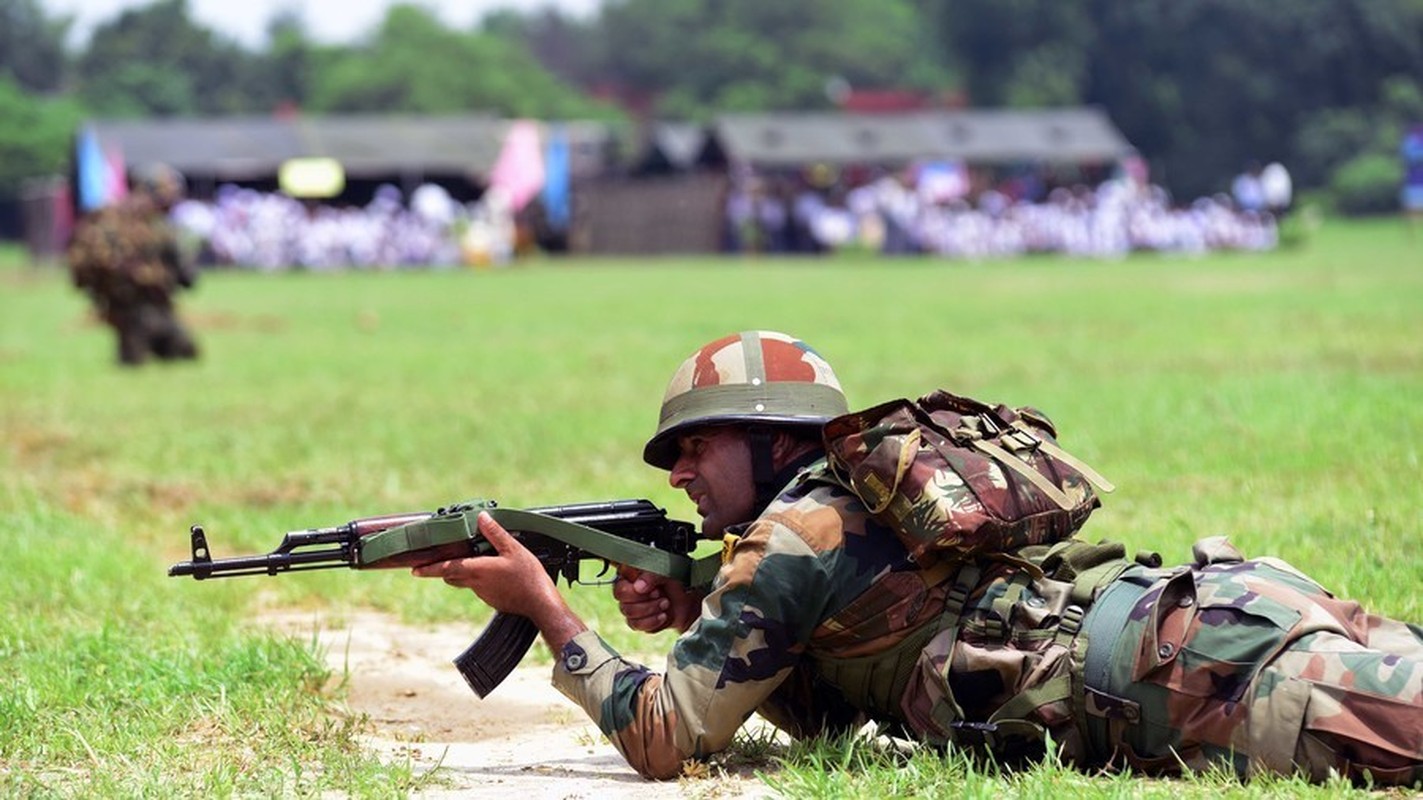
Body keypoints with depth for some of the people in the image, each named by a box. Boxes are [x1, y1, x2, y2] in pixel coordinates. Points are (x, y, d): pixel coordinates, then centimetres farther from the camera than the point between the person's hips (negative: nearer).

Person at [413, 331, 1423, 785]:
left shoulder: (792, 536, 3)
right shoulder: (861, 505, 30)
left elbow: (665, 737, 5)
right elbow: (822, 707, 41)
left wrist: (546, 609, 16)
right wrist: (698, 618, 27)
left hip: (1184, 665, -9)